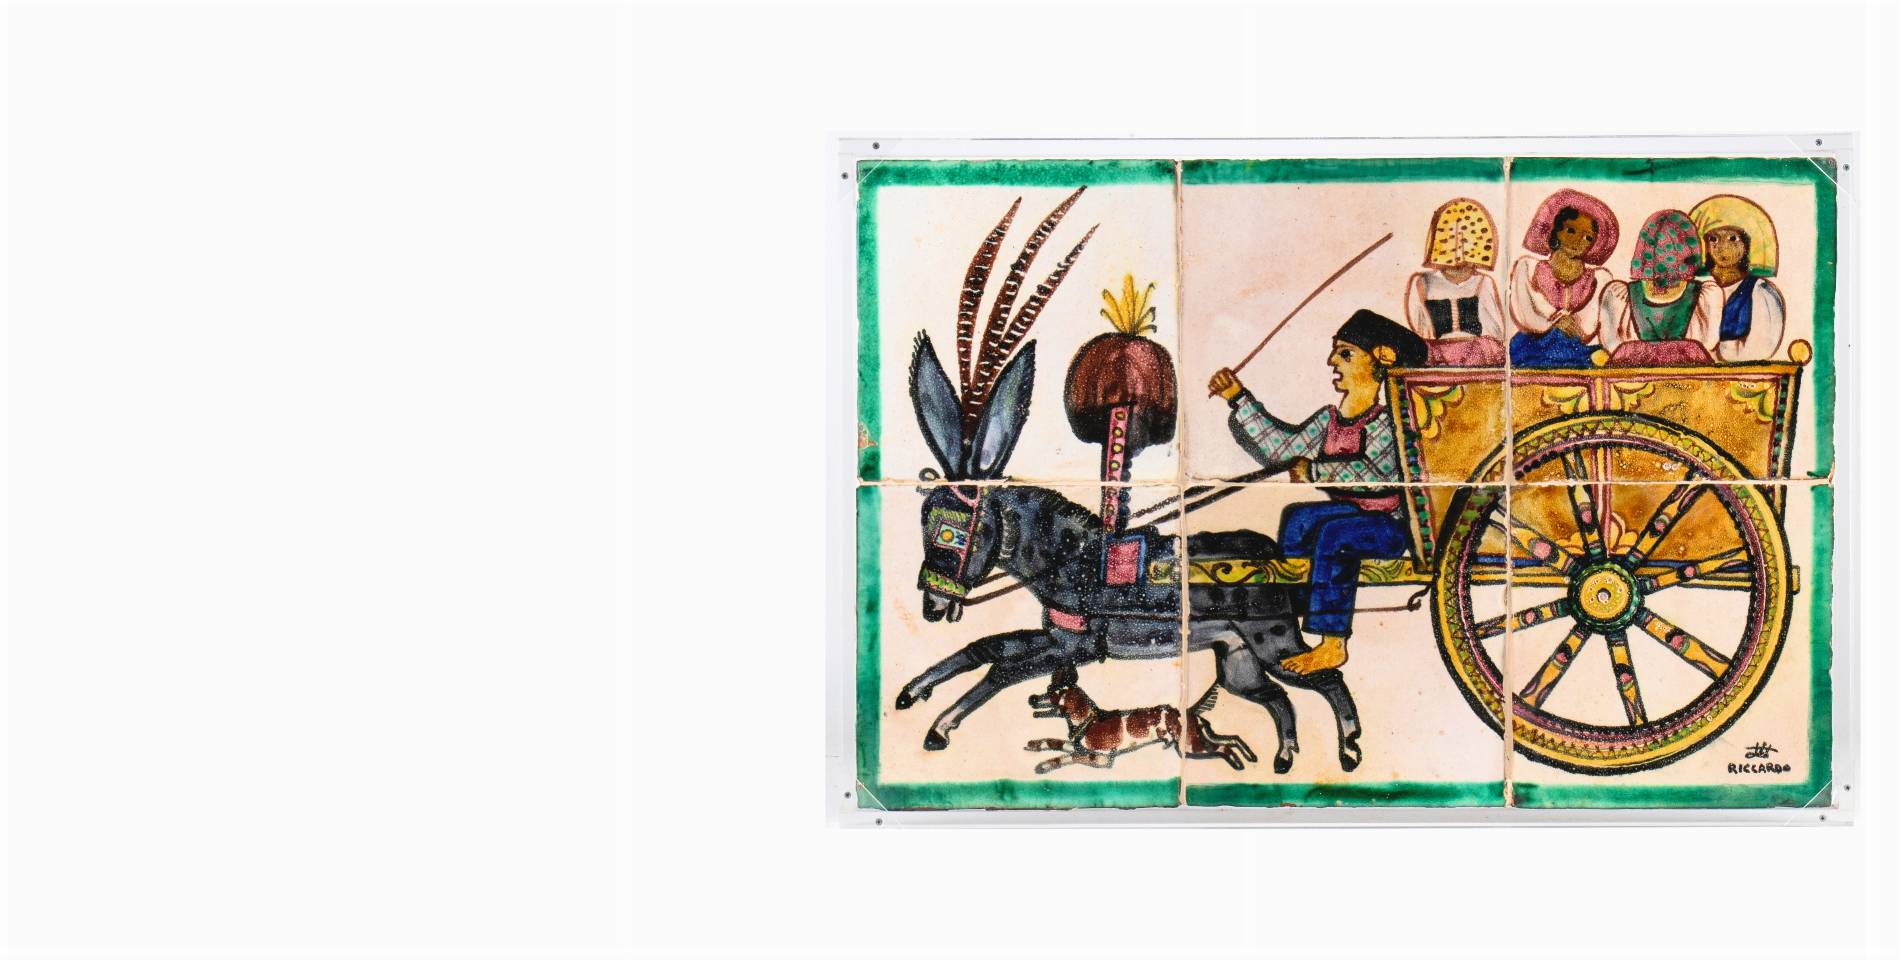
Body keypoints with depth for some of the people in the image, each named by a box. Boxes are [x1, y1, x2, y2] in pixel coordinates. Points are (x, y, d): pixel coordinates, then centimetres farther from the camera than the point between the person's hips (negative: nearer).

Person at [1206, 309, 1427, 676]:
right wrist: (1239, 398, 2)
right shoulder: (1331, 418, 7)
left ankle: (1332, 647, -24)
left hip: (1397, 525, -8)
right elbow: (1283, 447, 5)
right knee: (1299, 518, -2)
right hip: (1360, 514, 8)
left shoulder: (1389, 418, -14)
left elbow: (1375, 473, -25)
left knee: (1334, 534, -26)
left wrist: (1314, 472, -17)